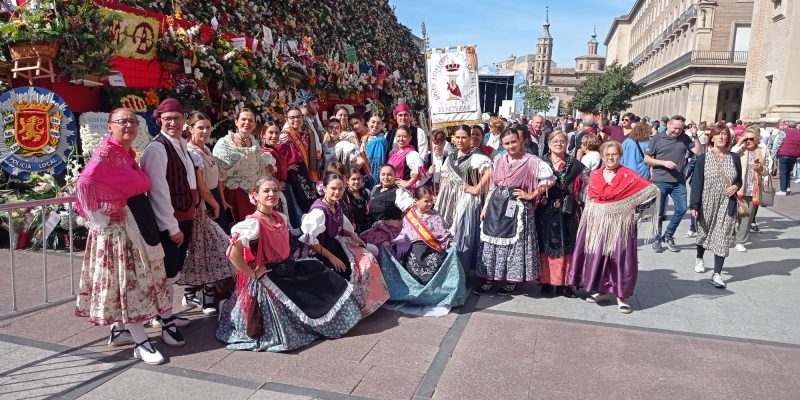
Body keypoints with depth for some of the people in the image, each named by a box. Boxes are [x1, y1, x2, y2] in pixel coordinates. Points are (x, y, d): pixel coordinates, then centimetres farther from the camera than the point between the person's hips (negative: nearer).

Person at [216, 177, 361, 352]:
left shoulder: (281, 218, 4)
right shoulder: (253, 223, -22)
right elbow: (233, 253, -34)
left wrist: (288, 263, 11)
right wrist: (252, 274, -23)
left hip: (289, 270, 9)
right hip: (268, 279, -9)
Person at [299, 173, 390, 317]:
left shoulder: (336, 206, 1)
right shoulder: (319, 211, -24)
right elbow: (309, 240, -29)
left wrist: (352, 235, 0)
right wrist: (331, 257, -25)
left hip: (335, 244, 9)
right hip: (320, 253, -8)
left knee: (367, 260, 0)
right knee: (352, 268, -20)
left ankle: (367, 302, 14)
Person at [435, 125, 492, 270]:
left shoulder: (476, 156, -10)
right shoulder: (450, 158, 14)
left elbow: (489, 172, -24)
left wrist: (477, 189, -19)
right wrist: (440, 200, 10)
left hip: (467, 200, -7)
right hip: (449, 200, 7)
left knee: (462, 235, -4)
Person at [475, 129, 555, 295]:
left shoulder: (531, 161, -8)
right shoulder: (498, 159, 7)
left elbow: (550, 179, -13)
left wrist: (531, 196, -10)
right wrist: (485, 206, 10)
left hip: (517, 207, -5)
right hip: (496, 205, 5)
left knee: (515, 242, 3)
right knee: (492, 240, 7)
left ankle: (512, 281, 16)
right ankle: (489, 279, 17)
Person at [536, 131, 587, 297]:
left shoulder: (574, 165, 3)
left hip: (566, 211, 0)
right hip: (546, 210, 1)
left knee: (566, 245, 3)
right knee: (546, 244, 5)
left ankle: (565, 282, 11)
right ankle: (547, 280, 15)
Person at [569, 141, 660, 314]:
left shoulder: (629, 176, -5)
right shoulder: (595, 176, 7)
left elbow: (652, 190, -8)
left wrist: (635, 211, -10)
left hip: (620, 223, -4)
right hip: (598, 223, 4)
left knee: (621, 257, -1)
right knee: (597, 254, 7)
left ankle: (621, 296, 10)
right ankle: (602, 290, 23)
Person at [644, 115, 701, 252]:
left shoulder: (685, 138, 4)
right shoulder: (657, 138, -3)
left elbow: (699, 152, 0)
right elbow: (646, 159, -3)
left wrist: (695, 136, -10)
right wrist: (664, 163, -15)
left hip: (679, 182, 3)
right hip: (660, 181, -3)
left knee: (681, 209, 3)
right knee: (659, 212, 5)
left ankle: (668, 236, 22)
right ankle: (657, 239, 21)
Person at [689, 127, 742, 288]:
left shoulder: (734, 158, 3)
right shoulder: (703, 158, -4)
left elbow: (739, 180, 14)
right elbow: (696, 182, -7)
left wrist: (736, 186, -10)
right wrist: (694, 205, -13)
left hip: (727, 205, 1)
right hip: (707, 204, -1)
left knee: (723, 238, -5)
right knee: (704, 233, 16)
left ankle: (717, 274, -1)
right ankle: (699, 259, 44)